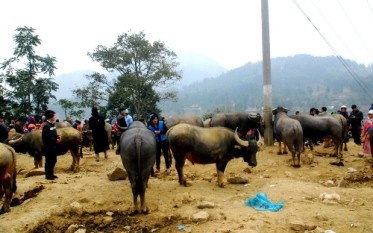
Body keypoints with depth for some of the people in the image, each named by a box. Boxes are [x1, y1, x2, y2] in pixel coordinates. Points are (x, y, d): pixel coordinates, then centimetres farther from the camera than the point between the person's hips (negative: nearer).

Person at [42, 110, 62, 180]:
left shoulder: (53, 124, 11)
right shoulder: (46, 125, -16)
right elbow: (46, 137, -21)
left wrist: (58, 137, 1)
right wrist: (55, 140, -20)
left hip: (53, 146, 9)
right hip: (48, 146, -9)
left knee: (53, 160, 15)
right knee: (49, 161, 0)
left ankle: (51, 174, 26)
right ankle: (48, 175, 9)